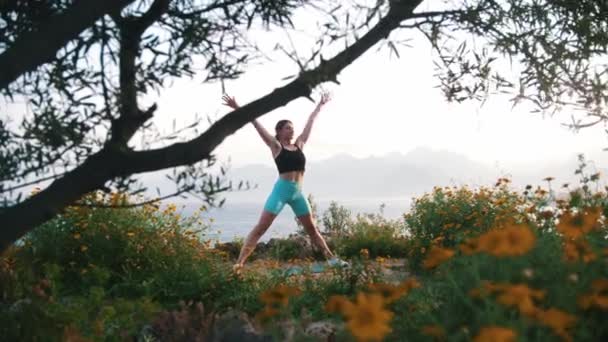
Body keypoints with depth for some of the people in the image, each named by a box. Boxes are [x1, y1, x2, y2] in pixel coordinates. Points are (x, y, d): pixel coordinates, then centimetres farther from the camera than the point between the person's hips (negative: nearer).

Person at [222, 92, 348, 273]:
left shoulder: (299, 145, 15)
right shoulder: (276, 146, 1)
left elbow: (309, 123, 23)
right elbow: (257, 125, -5)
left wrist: (319, 106, 32)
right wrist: (238, 109, -9)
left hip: (298, 193, 5)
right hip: (281, 190, -5)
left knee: (312, 229, 15)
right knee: (260, 228, -11)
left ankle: (331, 258, 24)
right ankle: (239, 263, -16)